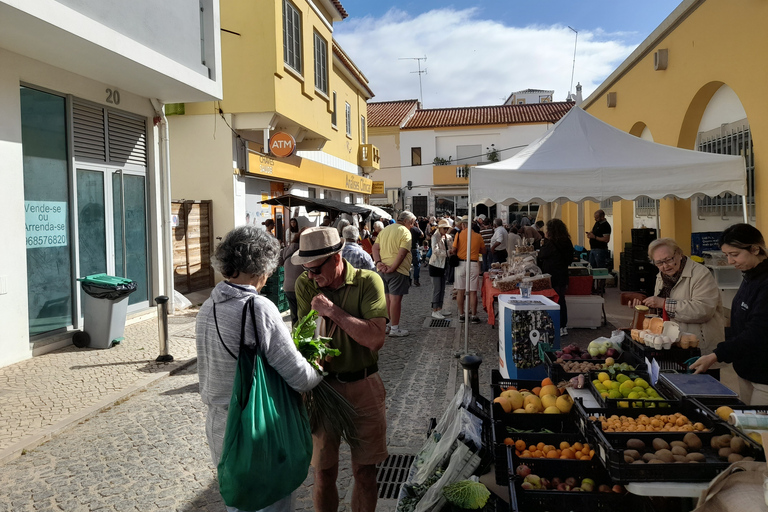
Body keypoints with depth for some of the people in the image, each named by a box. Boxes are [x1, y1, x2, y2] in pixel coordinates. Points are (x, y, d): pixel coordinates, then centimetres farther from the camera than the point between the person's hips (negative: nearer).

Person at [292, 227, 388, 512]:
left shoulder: (367, 282, -12)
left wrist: (332, 310, -21)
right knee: (324, 471, 11)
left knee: (365, 471, 11)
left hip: (363, 387, -1)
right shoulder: (305, 284, -4)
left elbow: (376, 339, -21)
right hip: (323, 384, 1)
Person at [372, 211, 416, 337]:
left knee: (387, 297, 16)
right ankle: (394, 329, 1)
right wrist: (392, 268, -18)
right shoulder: (405, 232, -7)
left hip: (383, 269, 8)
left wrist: (378, 262, -5)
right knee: (396, 298, -3)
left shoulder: (385, 229, 15)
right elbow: (402, 253, -19)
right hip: (397, 270, -7)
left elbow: (375, 247, 6)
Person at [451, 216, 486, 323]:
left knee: (460, 291, 8)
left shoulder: (459, 234, -3)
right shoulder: (478, 236, 2)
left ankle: (461, 315, 13)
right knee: (473, 292, 3)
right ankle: (473, 316, 6)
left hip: (461, 263, 0)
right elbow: (483, 251, 11)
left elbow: (453, 250, -6)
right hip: (474, 264, 0)